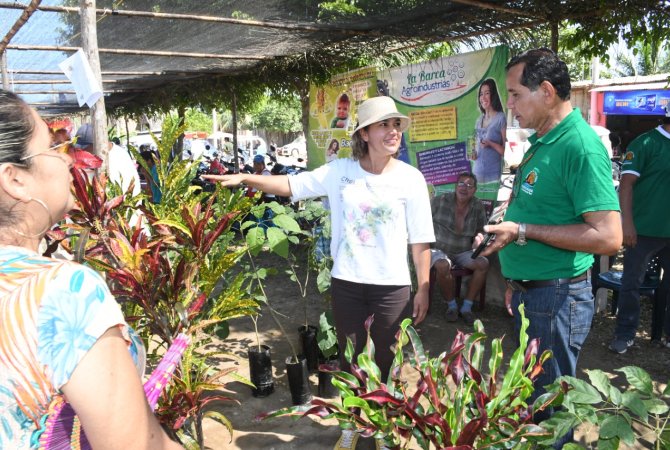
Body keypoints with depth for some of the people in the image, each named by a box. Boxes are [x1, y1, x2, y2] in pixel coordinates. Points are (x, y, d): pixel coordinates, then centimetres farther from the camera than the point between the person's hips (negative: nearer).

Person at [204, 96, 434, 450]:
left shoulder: (410, 179, -5)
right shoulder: (340, 171, -1)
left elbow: (420, 242, -3)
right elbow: (291, 185, 1)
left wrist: (423, 289, -4)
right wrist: (245, 178, -10)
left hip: (392, 286, -1)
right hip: (346, 282, 2)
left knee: (385, 360, 12)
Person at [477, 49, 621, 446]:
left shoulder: (580, 146, -20)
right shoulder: (542, 142, 10)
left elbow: (608, 237, -26)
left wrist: (524, 231, -24)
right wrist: (503, 231, 10)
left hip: (557, 297, -9)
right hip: (528, 291, 9)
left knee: (549, 403, 7)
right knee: (529, 392, 24)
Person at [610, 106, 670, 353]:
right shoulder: (646, 143, -9)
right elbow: (626, 183, -13)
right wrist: (627, 223, -20)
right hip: (645, 230, -6)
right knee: (632, 283, 3)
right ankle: (625, 334, 15)